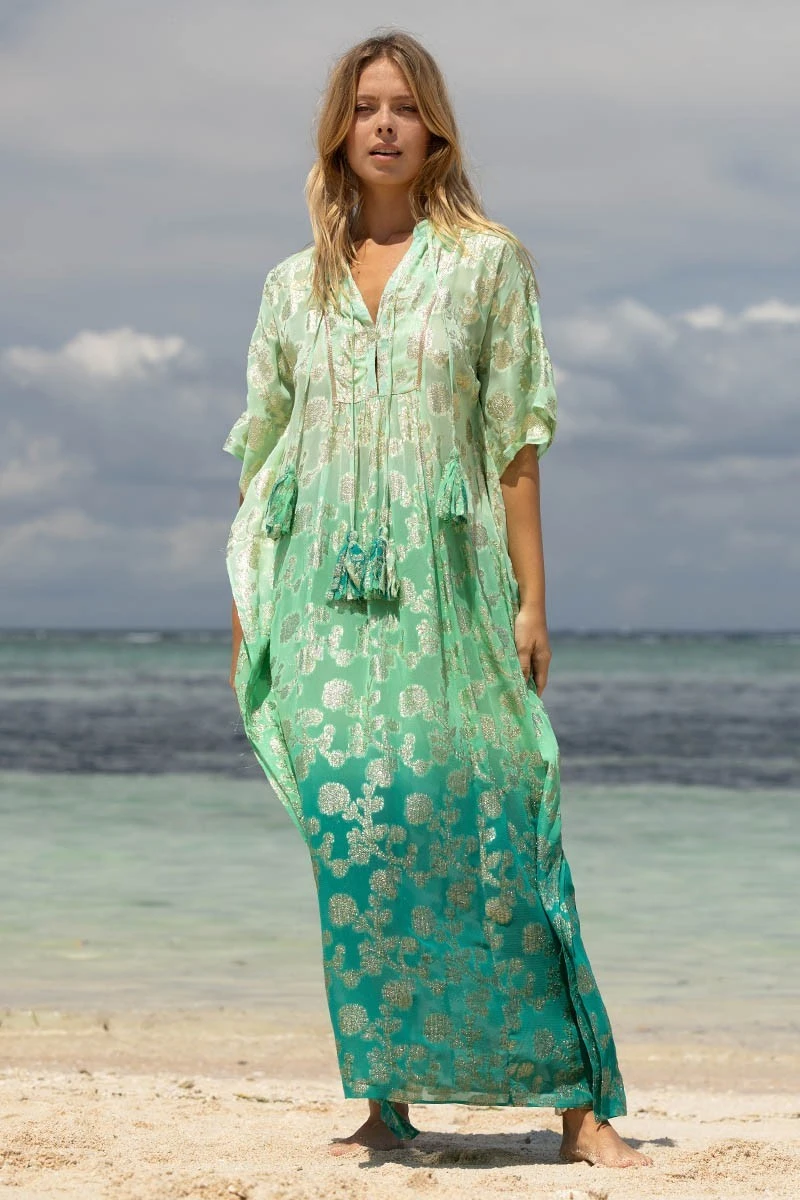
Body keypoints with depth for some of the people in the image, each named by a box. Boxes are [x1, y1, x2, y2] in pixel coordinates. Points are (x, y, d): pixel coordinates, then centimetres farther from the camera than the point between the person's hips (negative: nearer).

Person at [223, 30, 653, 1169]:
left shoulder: (489, 262, 4)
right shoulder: (295, 285, 12)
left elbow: (516, 444, 1)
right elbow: (263, 454, 15)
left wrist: (531, 597, -4)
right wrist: (246, 613, 11)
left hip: (446, 584, -3)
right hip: (326, 593, 3)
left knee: (484, 824, -6)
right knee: (352, 829, -3)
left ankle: (579, 1100, -2)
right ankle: (386, 1098, 5)